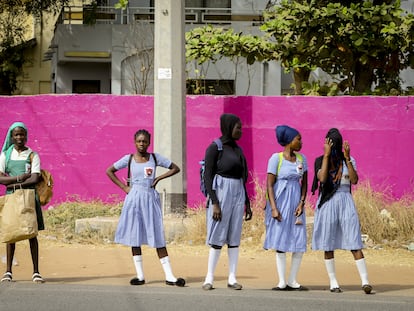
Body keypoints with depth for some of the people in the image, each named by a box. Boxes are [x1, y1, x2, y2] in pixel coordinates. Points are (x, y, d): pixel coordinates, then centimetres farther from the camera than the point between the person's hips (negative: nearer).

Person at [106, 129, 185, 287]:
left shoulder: (155, 158, 2)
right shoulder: (128, 159, 2)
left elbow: (175, 168, 8)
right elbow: (109, 171, 10)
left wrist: (159, 178, -3)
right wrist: (123, 187, 1)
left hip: (150, 199, 0)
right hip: (134, 199, 0)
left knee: (158, 237, -1)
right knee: (135, 237, 2)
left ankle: (169, 276, -2)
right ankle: (140, 275, 9)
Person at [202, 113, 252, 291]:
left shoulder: (238, 149, 14)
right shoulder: (215, 148, -6)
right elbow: (208, 176, -11)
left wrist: (247, 203, 16)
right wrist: (214, 203, -18)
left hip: (238, 194, 6)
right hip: (221, 193, -6)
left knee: (235, 237, 3)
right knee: (218, 237, -6)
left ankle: (232, 278, 4)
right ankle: (209, 278, -1)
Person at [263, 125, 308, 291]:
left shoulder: (302, 159, 7)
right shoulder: (276, 158, -6)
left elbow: (304, 183, 11)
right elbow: (269, 185, -8)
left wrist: (302, 203, -3)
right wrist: (273, 208, -15)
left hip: (296, 203, 4)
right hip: (280, 202, -4)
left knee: (299, 243, -1)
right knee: (280, 242, -1)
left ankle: (292, 281, 8)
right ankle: (282, 282, 4)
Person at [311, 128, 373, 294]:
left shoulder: (349, 161, 5)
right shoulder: (320, 161, 3)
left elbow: (354, 180, -10)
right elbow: (322, 178, -15)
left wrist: (347, 158, -15)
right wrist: (327, 155, -15)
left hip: (345, 202, 0)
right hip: (327, 203, 0)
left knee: (354, 243, -8)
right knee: (328, 245, 3)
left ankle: (365, 281, -13)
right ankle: (333, 282, 11)